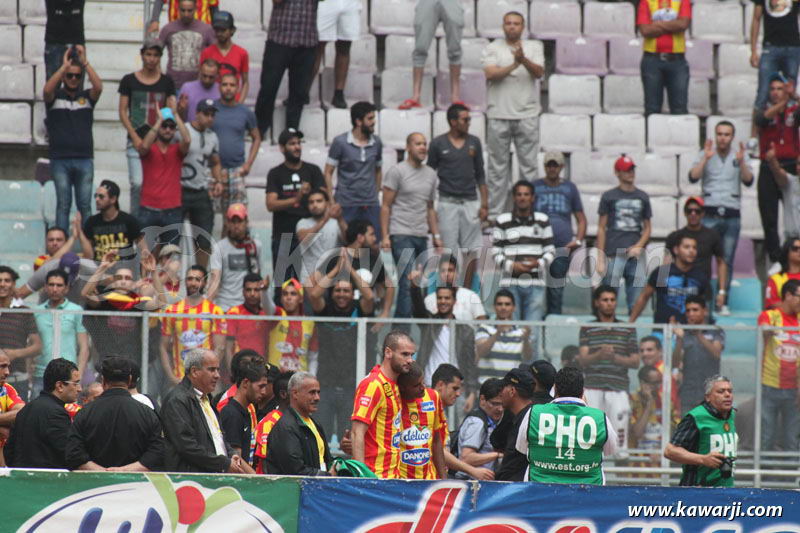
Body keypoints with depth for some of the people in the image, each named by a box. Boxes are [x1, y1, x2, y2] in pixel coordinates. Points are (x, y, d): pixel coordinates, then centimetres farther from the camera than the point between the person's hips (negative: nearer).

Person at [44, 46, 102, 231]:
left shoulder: (87, 97, 10)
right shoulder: (55, 97, 7)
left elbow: (98, 87, -10)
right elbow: (47, 90, -15)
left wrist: (85, 62, -11)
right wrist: (64, 66, -13)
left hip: (84, 159, 1)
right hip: (60, 159, -1)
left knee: (85, 205, 1)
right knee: (63, 204, -1)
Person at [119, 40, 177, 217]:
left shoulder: (166, 82, 10)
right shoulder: (129, 81, 4)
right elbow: (123, 112, 3)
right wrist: (135, 137, -6)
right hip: (137, 140, -2)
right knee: (138, 183, -12)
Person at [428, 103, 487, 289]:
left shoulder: (474, 142, 9)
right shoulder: (438, 144, 0)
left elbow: (480, 175, 13)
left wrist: (484, 204, 5)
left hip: (470, 203, 3)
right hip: (448, 203, -3)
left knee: (471, 252, 0)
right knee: (449, 252, -3)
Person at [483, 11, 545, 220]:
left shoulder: (534, 47, 9)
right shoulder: (493, 48, 7)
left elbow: (539, 72, -7)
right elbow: (491, 73, -8)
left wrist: (523, 59, -24)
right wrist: (514, 65, -18)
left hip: (527, 114, 0)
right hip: (499, 115, 0)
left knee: (529, 165, 0)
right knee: (498, 166, 3)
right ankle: (494, 214, 6)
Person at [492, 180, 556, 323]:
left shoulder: (543, 220, 10)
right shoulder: (503, 221, 6)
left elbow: (550, 250, 11)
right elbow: (496, 252, 5)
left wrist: (539, 263, -10)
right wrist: (511, 265, -12)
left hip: (536, 284, 1)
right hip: (510, 284, -1)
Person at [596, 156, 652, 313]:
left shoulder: (642, 197, 14)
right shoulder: (609, 197, 5)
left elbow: (647, 227, 17)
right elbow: (601, 228, 4)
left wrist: (639, 246, -3)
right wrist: (600, 258, -3)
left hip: (636, 256, 3)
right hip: (613, 256, -3)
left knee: (635, 304, 2)